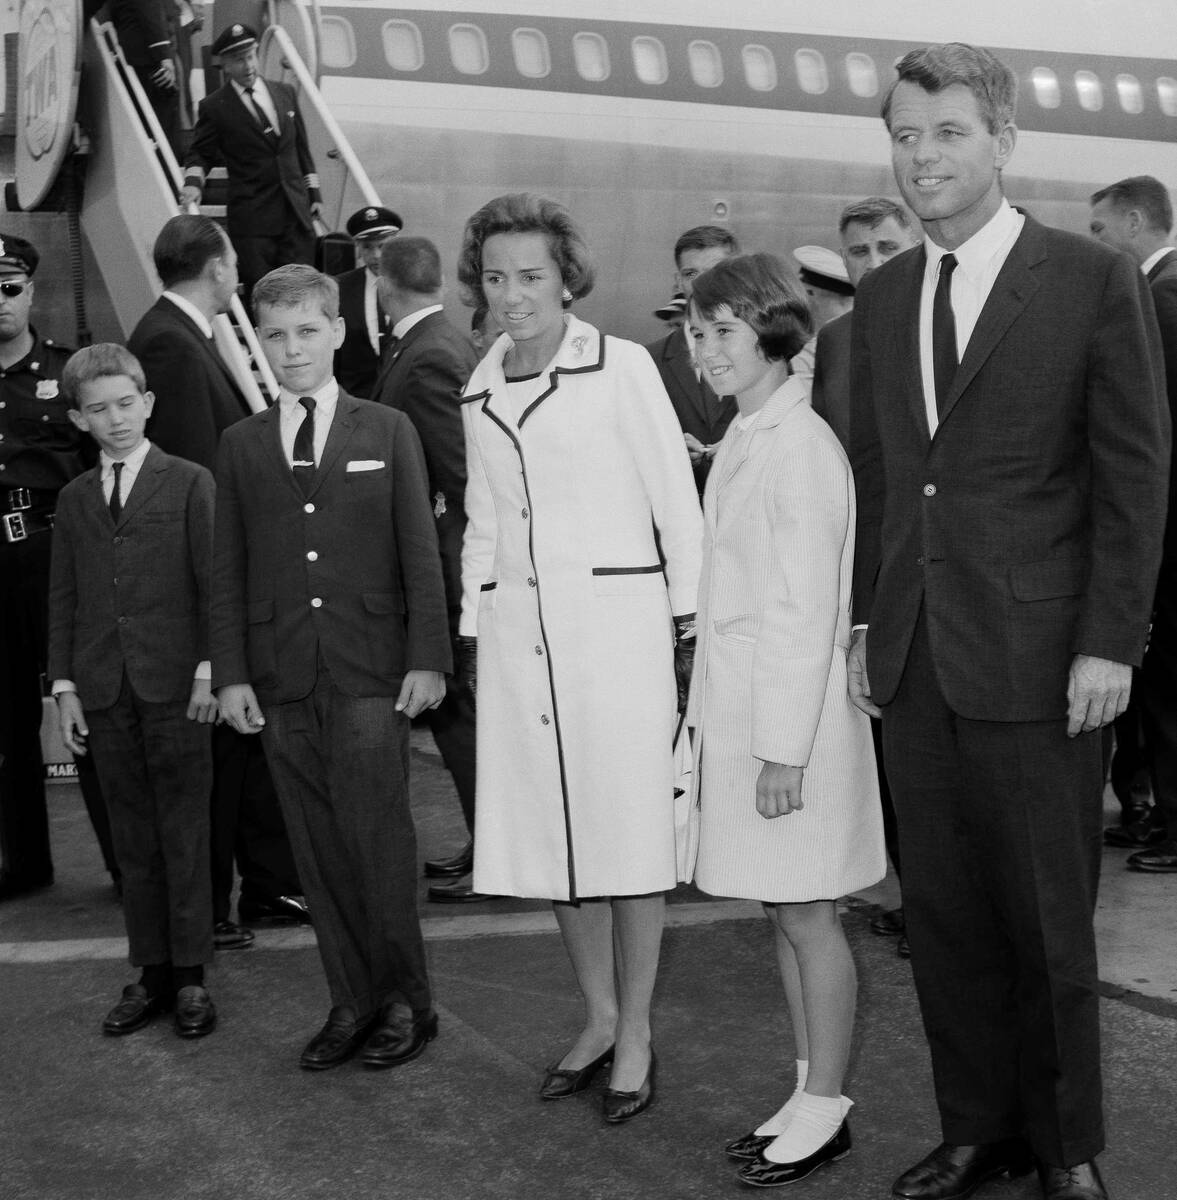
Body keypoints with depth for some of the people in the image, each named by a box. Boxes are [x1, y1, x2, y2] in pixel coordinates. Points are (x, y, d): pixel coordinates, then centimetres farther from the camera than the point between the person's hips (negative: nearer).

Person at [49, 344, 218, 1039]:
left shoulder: (190, 484, 1)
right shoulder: (75, 499, 13)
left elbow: (212, 583, -3)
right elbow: (64, 598, 13)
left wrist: (208, 669, -10)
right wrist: (65, 687, 6)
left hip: (176, 687, -3)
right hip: (104, 695, 4)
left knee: (185, 834, 1)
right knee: (135, 839, 8)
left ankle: (191, 975, 9)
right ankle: (152, 973, 15)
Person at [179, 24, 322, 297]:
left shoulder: (285, 93, 11)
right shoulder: (214, 107, -1)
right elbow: (200, 154, 7)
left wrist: (313, 192, 15)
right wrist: (194, 182, -13)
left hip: (296, 212, 4)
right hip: (251, 219, -4)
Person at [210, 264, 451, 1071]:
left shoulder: (387, 432, 5)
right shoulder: (242, 445, 10)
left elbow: (420, 554, 2)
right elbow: (227, 570, 9)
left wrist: (428, 658, -5)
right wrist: (231, 672, 2)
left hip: (370, 675, -2)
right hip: (282, 679, 3)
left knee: (379, 840, -3)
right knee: (319, 850, 6)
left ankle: (405, 1004, 11)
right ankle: (352, 1003, 17)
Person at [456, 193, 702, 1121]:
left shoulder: (620, 366, -3)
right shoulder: (480, 391, 13)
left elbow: (676, 498, -2)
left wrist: (691, 618, -6)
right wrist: (472, 628, 15)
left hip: (614, 615, -5)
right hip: (516, 626, 5)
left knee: (627, 829, -2)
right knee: (552, 829, 8)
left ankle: (636, 1033, 11)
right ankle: (599, 1017, 23)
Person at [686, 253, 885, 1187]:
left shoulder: (797, 445, -16)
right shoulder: (748, 439, 12)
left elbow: (806, 611, -18)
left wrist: (785, 748, -18)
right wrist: (722, 720, 13)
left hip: (792, 714, -9)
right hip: (745, 708, 9)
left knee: (807, 916, 1)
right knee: (787, 917, 15)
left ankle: (826, 1108, 14)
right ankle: (810, 1097, 25)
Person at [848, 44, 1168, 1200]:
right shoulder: (882, 297, 11)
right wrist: (867, 621, 9)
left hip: (1035, 658, -5)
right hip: (914, 659, 5)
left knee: (1047, 918, 6)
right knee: (943, 912, 11)